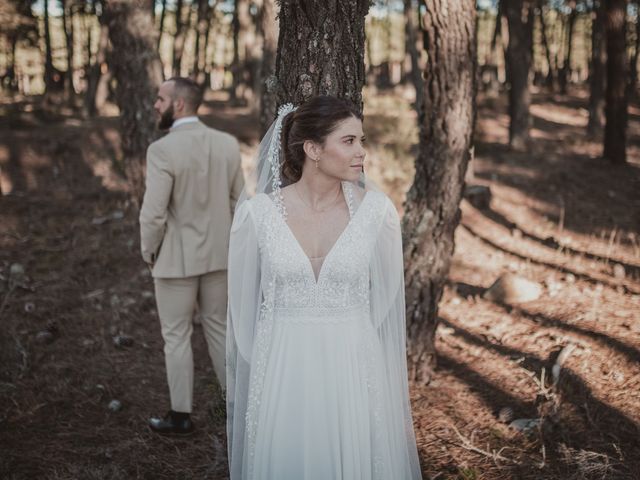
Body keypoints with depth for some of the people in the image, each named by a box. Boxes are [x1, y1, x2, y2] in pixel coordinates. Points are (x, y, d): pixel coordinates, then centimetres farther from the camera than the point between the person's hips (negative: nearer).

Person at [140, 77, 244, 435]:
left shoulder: (162, 150, -20)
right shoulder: (228, 144, -2)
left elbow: (153, 215, -21)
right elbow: (238, 203, 4)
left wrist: (149, 253, -3)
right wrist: (224, 242, 16)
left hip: (176, 258, -5)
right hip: (217, 255, 5)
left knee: (177, 336, 8)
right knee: (218, 327, 19)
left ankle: (181, 416, 18)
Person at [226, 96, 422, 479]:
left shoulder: (377, 210, -5)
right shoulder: (258, 212, -6)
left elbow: (388, 305, 2)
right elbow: (244, 306, 3)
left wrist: (394, 388, 5)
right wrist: (249, 383, 8)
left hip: (354, 371, 0)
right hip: (283, 372, 0)